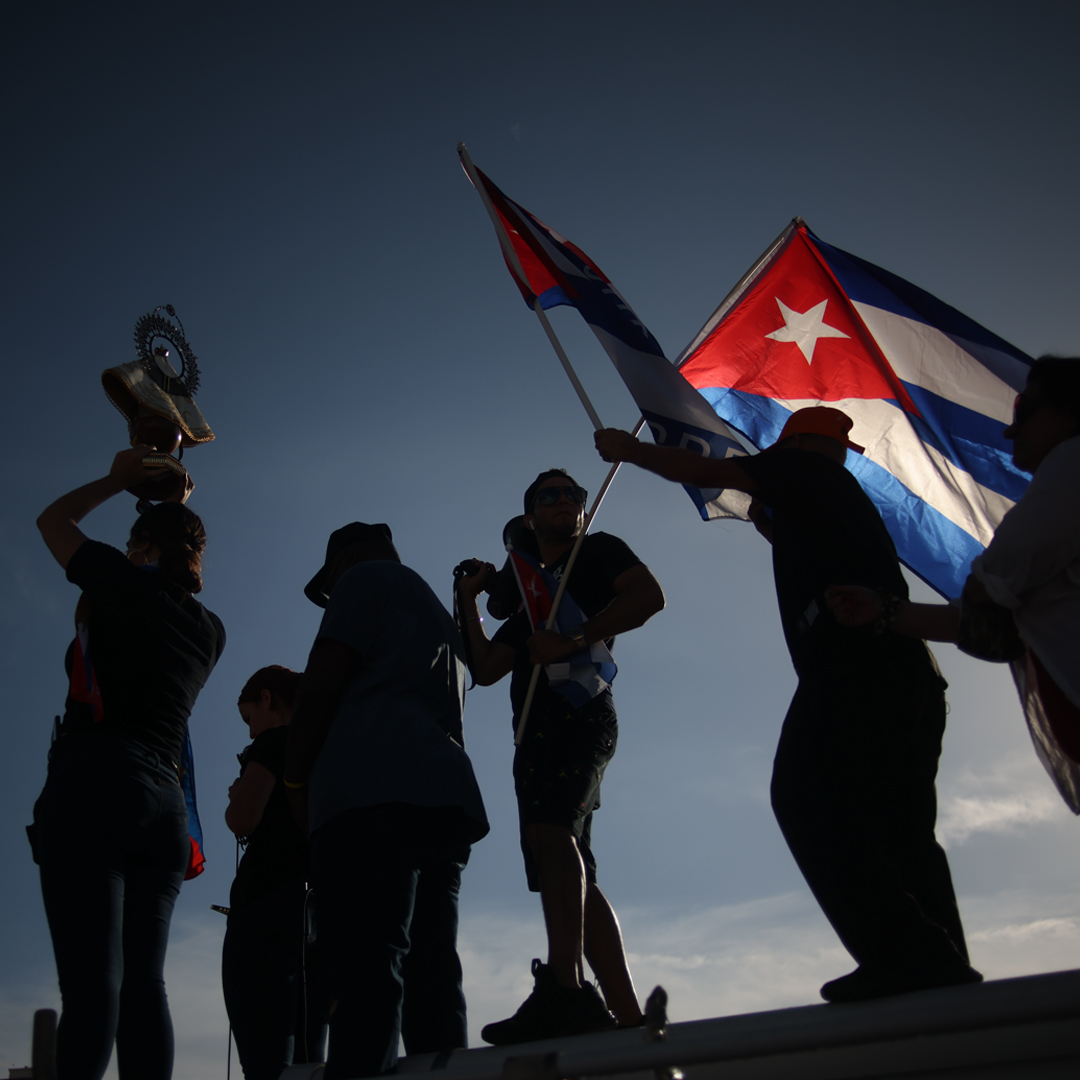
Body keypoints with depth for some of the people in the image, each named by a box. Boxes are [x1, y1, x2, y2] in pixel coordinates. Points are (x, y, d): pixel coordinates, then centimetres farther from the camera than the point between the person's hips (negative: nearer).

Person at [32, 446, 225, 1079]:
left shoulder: (129, 582, 5)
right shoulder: (210, 631, 20)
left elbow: (54, 521, 22)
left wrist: (118, 480, 35)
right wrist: (178, 513, 46)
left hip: (95, 784, -6)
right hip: (164, 806, 6)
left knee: (92, 980, -16)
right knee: (143, 982, 2)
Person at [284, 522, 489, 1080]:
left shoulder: (368, 578, 11)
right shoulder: (441, 619, 34)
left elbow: (321, 684, 0)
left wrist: (297, 781, 7)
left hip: (373, 797, -8)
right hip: (444, 799, 8)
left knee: (364, 978, -19)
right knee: (432, 982, 2)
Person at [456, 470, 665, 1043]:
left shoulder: (598, 552, 14)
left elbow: (648, 596, -7)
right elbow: (486, 668, 21)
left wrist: (574, 640, -15)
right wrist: (469, 600, 20)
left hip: (583, 715, -8)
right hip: (536, 737, 8)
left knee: (550, 825, -31)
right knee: (573, 880, 1)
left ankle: (566, 987, -42)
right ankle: (628, 1017, 0)